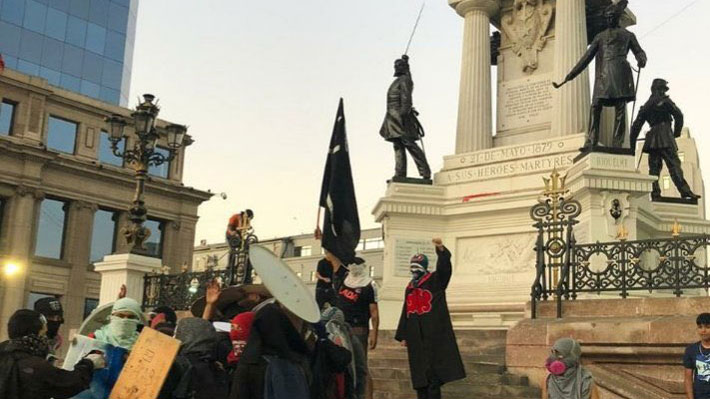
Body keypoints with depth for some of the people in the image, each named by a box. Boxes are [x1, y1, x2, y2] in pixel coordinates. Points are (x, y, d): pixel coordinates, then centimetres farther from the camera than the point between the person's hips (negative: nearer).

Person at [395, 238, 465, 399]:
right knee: (419, 373, 7)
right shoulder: (409, 288, 18)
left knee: (433, 371, -9)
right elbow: (405, 313, 21)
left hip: (434, 335, -6)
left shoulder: (436, 280, 2)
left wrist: (441, 249, -38)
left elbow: (444, 266, -18)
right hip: (416, 338, 6)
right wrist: (403, 336, 17)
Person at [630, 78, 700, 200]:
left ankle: (655, 194, -3)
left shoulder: (646, 106, 20)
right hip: (665, 136, -6)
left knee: (654, 166, 4)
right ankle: (685, 191, -19)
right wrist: (677, 132, 8)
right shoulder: (664, 100, 4)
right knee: (674, 164, -12)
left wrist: (632, 144, 18)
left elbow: (636, 125, 17)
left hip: (652, 139, 6)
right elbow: (678, 115, -6)